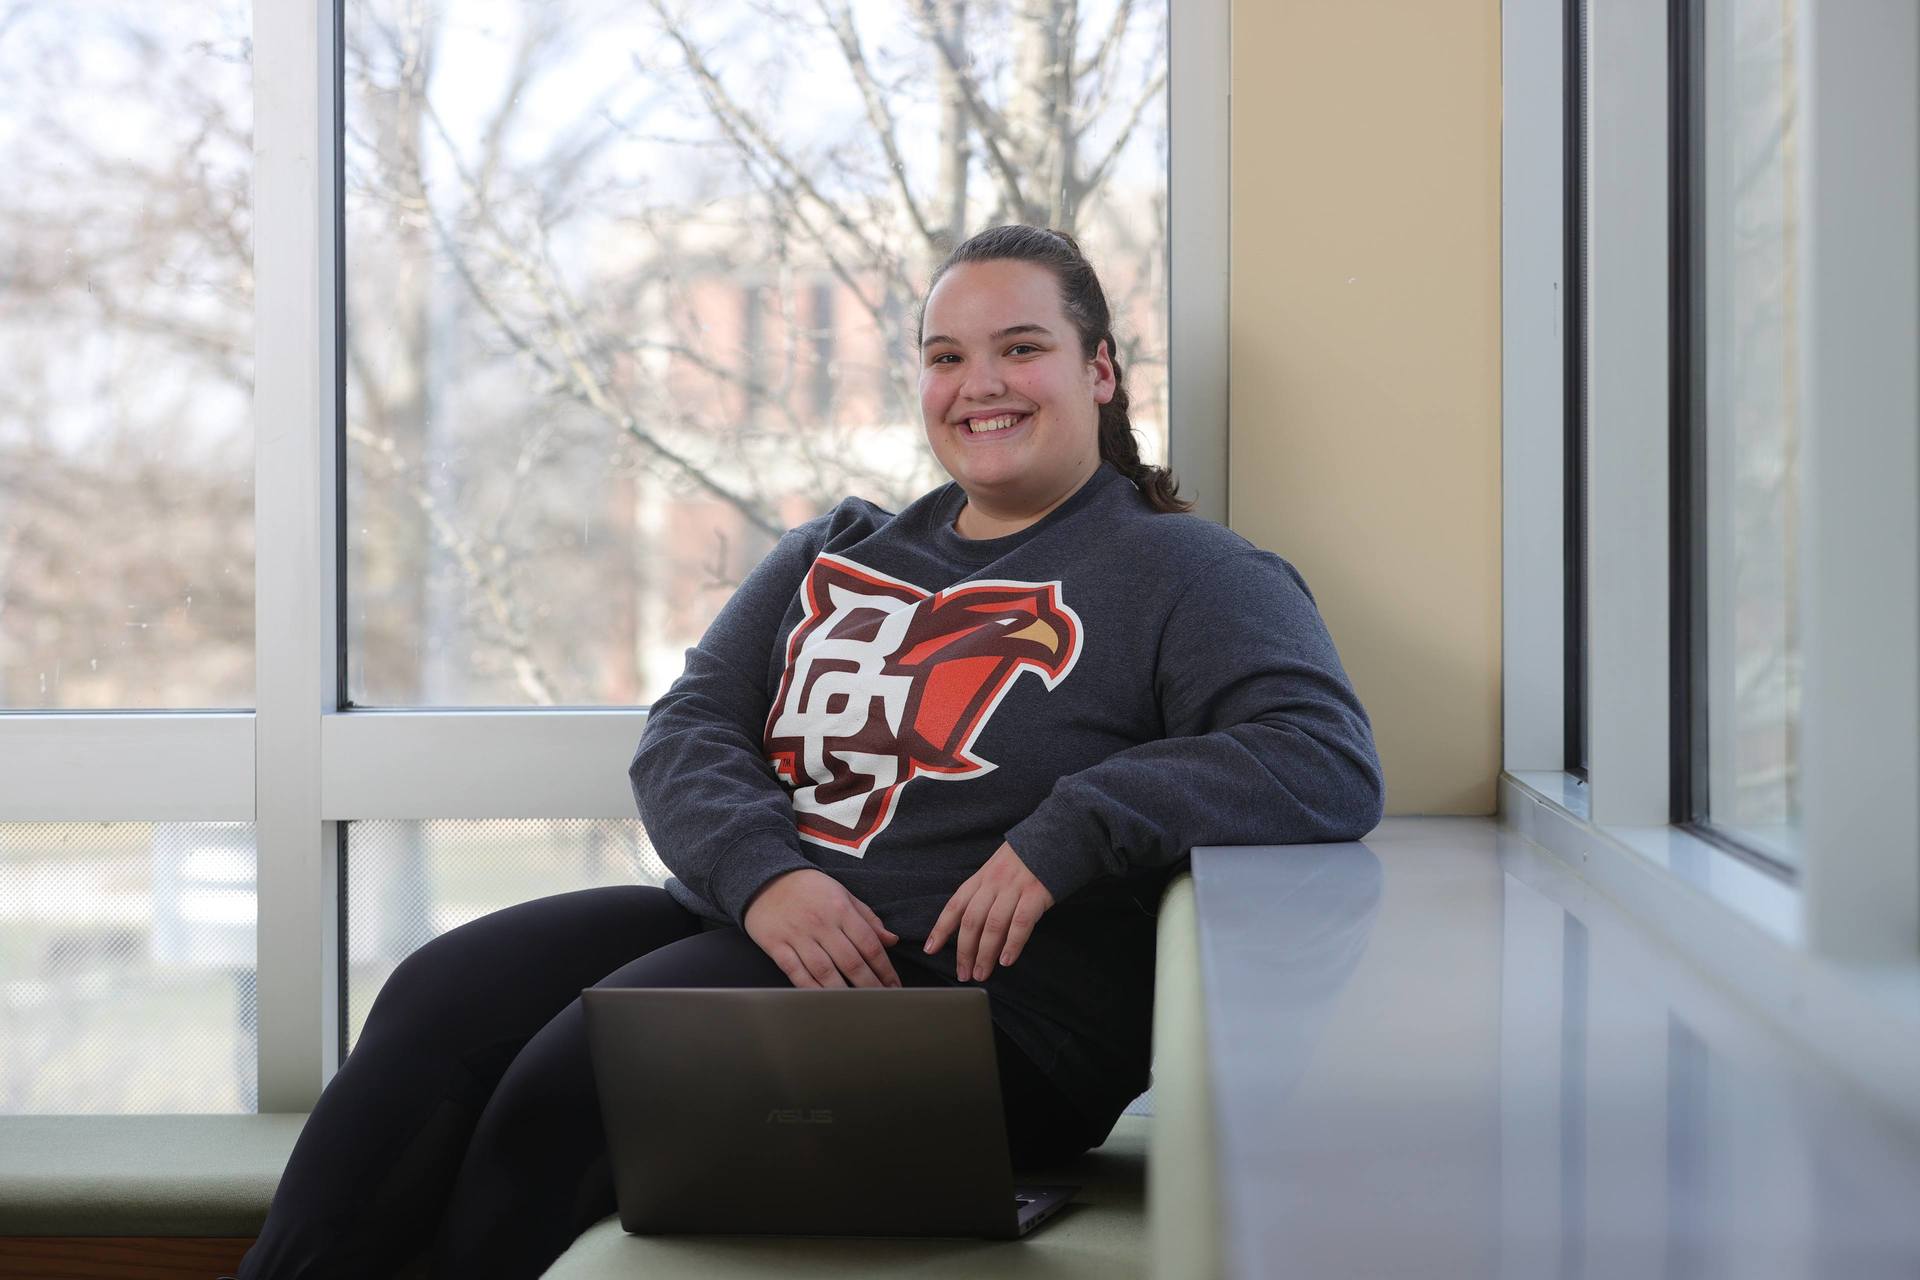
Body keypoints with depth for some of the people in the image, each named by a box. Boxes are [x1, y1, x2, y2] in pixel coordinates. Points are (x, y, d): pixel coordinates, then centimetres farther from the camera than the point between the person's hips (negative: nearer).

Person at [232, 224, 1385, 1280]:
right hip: (752, 922, 6)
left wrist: (1063, 838, -22)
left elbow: (1332, 765, -12)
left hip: (978, 990, -6)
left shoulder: (1179, 572, 4)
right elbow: (687, 733, 12)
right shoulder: (836, 554, 22)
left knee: (584, 1067, -27)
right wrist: (765, 873, -11)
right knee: (447, 996, -19)